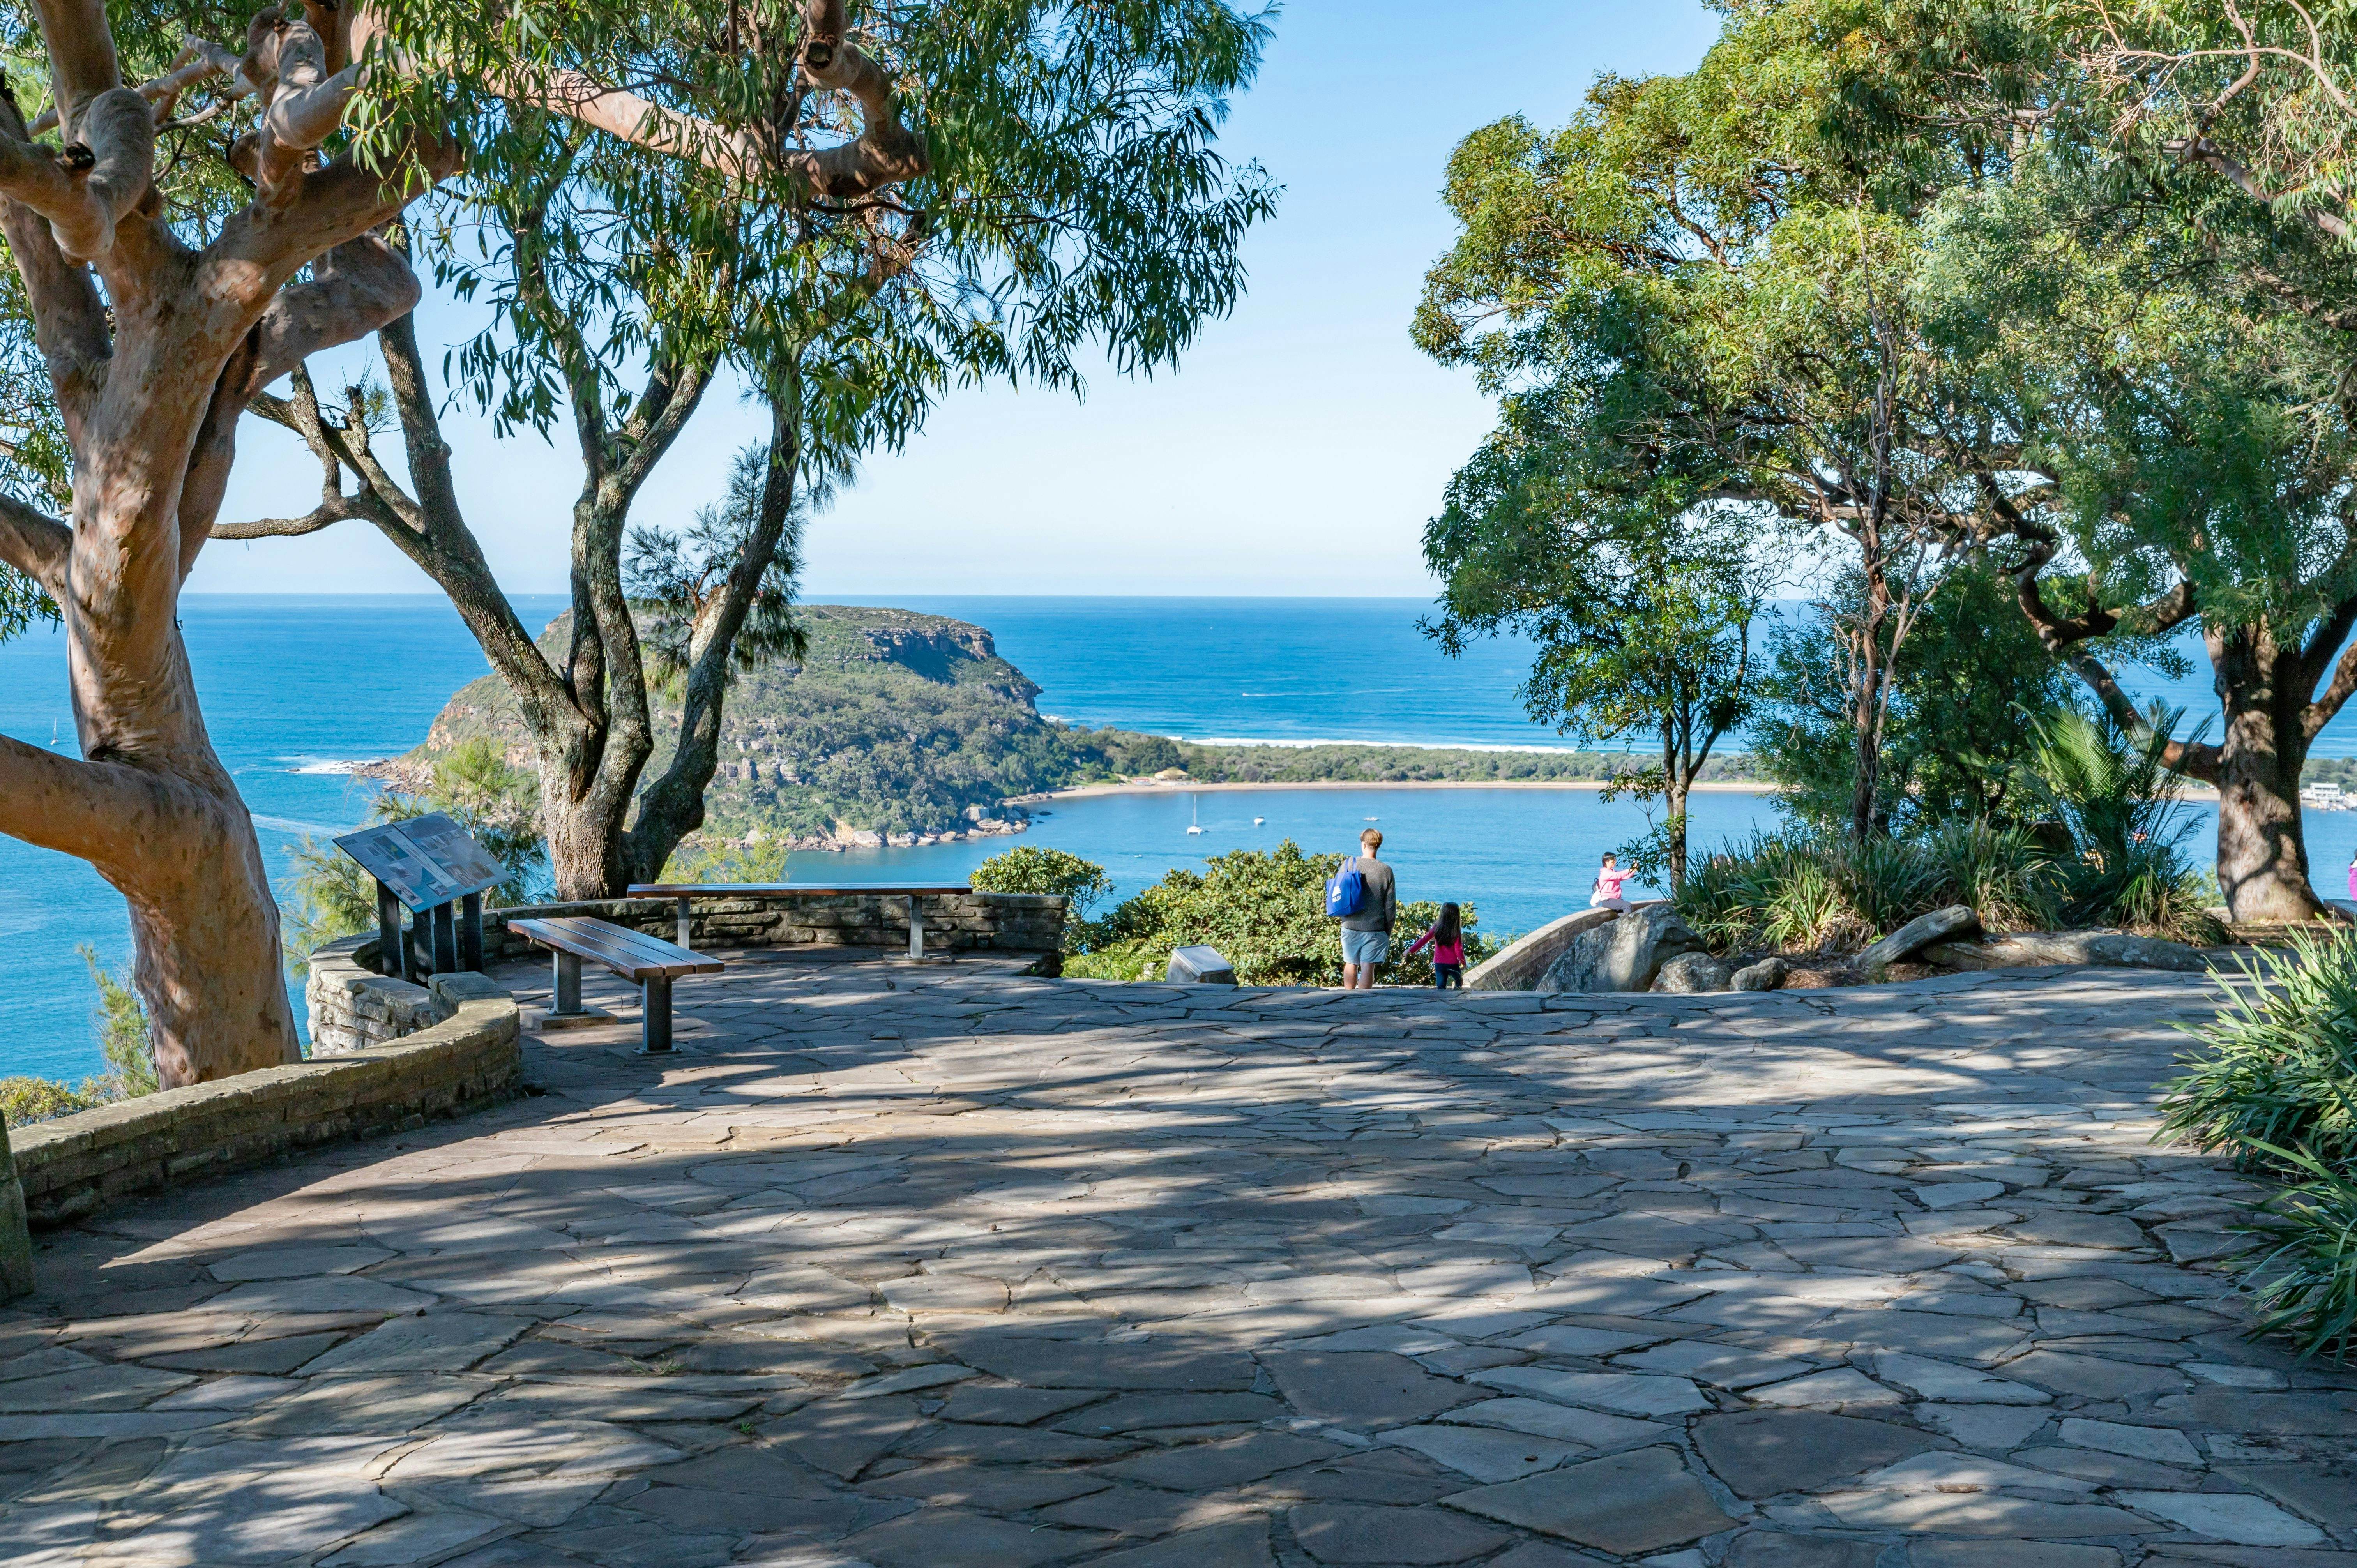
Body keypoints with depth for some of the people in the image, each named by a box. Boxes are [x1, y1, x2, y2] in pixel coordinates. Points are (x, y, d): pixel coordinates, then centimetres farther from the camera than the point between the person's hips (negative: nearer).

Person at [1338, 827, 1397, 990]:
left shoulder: (1349, 864, -3)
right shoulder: (1386, 871, -5)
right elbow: (1390, 906, -1)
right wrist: (1388, 933, 10)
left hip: (1350, 926, 2)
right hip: (1375, 928, -2)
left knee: (1351, 964, 16)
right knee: (1368, 967, -1)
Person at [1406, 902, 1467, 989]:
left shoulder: (1437, 928, -3)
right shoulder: (1456, 932, -11)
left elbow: (1424, 940, -1)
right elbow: (1458, 950, -10)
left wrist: (1411, 950, 8)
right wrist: (1464, 963, 6)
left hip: (1439, 964, 2)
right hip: (1453, 965, -2)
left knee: (1441, 988, 5)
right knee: (1459, 984, 23)